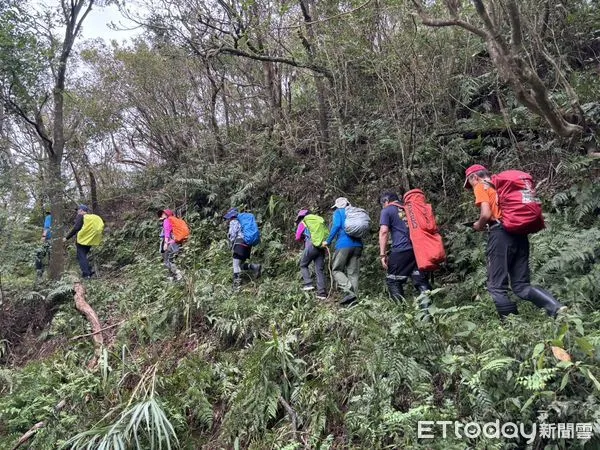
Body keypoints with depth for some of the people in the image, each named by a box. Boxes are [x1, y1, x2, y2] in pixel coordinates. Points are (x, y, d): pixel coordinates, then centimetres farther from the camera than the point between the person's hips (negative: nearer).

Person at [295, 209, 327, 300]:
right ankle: (322, 293, 0)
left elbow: (298, 237, 14)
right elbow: (326, 233, 15)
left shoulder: (302, 223, 11)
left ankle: (308, 284, 0)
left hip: (311, 246, -4)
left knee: (303, 265, 16)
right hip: (321, 247, 4)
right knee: (320, 270, 5)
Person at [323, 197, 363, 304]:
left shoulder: (338, 212, 7)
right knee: (353, 273, 5)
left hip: (344, 244, -6)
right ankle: (354, 296, -3)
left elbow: (336, 226, -8)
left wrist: (328, 241, -3)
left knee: (336, 270, 1)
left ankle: (349, 292, -18)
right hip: (357, 245, 6)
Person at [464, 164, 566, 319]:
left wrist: (479, 225, 10)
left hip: (501, 234, -7)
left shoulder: (481, 186, 5)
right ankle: (555, 308, -11)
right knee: (521, 286, 9)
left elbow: (486, 214, -11)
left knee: (496, 287, 0)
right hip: (520, 233, 8)